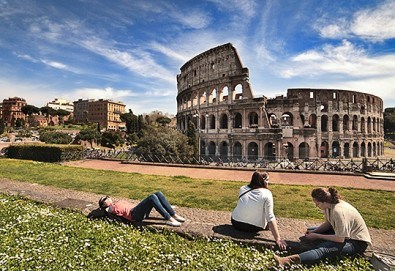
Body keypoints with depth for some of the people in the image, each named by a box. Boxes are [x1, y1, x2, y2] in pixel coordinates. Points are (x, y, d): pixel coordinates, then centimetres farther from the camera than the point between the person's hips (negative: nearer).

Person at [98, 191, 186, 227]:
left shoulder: (118, 203, 34)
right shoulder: (111, 208, 11)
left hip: (142, 212, 8)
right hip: (134, 214, -8)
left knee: (158, 193, -12)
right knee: (152, 197, -31)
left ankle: (174, 215, -15)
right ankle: (169, 219, -34)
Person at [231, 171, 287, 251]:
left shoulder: (243, 188, -2)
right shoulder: (267, 194, -16)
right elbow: (270, 217, -19)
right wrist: (278, 239, -16)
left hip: (236, 223, 2)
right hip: (254, 228, -2)